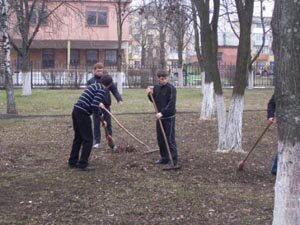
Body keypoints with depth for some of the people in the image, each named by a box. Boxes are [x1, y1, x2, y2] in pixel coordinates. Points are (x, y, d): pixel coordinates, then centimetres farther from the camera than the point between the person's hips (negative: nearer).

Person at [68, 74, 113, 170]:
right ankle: (83, 164, 2)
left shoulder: (94, 86, 21)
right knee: (88, 140, 1)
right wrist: (102, 119, -7)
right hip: (83, 113, -9)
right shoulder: (102, 90, -7)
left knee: (78, 137, 19)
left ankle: (72, 162, 25)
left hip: (76, 111, 9)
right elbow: (94, 106, -18)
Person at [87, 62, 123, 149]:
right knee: (96, 124, 6)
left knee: (108, 124, 6)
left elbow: (114, 89, -2)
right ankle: (97, 142, 15)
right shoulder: (90, 81, -1)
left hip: (106, 105, 0)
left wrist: (119, 99, -16)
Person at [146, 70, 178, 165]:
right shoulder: (156, 87, 7)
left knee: (170, 138, -5)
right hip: (159, 116, 7)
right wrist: (150, 94, -2)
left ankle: (173, 159, 0)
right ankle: (164, 158, 22)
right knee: (160, 138, 11)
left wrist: (162, 113, -26)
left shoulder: (171, 88, -13)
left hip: (169, 117, -7)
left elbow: (171, 104, -18)